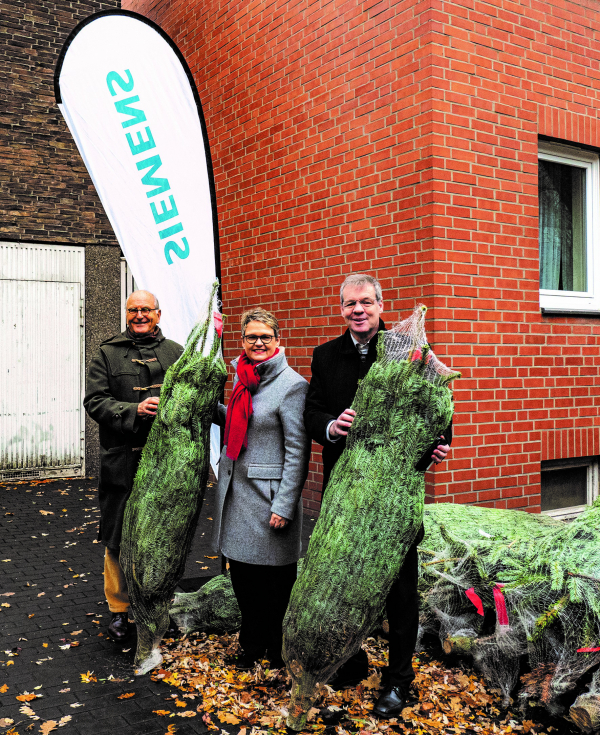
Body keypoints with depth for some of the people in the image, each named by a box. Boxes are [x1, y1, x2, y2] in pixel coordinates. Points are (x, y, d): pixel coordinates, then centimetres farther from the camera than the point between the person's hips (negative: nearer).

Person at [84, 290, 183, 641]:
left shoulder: (176, 353, 12)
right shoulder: (108, 354, 6)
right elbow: (95, 401, -2)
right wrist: (135, 410, -17)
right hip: (122, 463, -1)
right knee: (119, 538, 5)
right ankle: (120, 608, 22)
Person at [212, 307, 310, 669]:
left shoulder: (292, 385, -14)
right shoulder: (244, 377, 9)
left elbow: (297, 451, -16)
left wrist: (284, 506, -18)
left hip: (268, 494, -7)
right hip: (235, 490, 7)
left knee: (273, 579, 8)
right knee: (242, 573, 16)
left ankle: (277, 652, 27)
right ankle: (252, 646, 34)